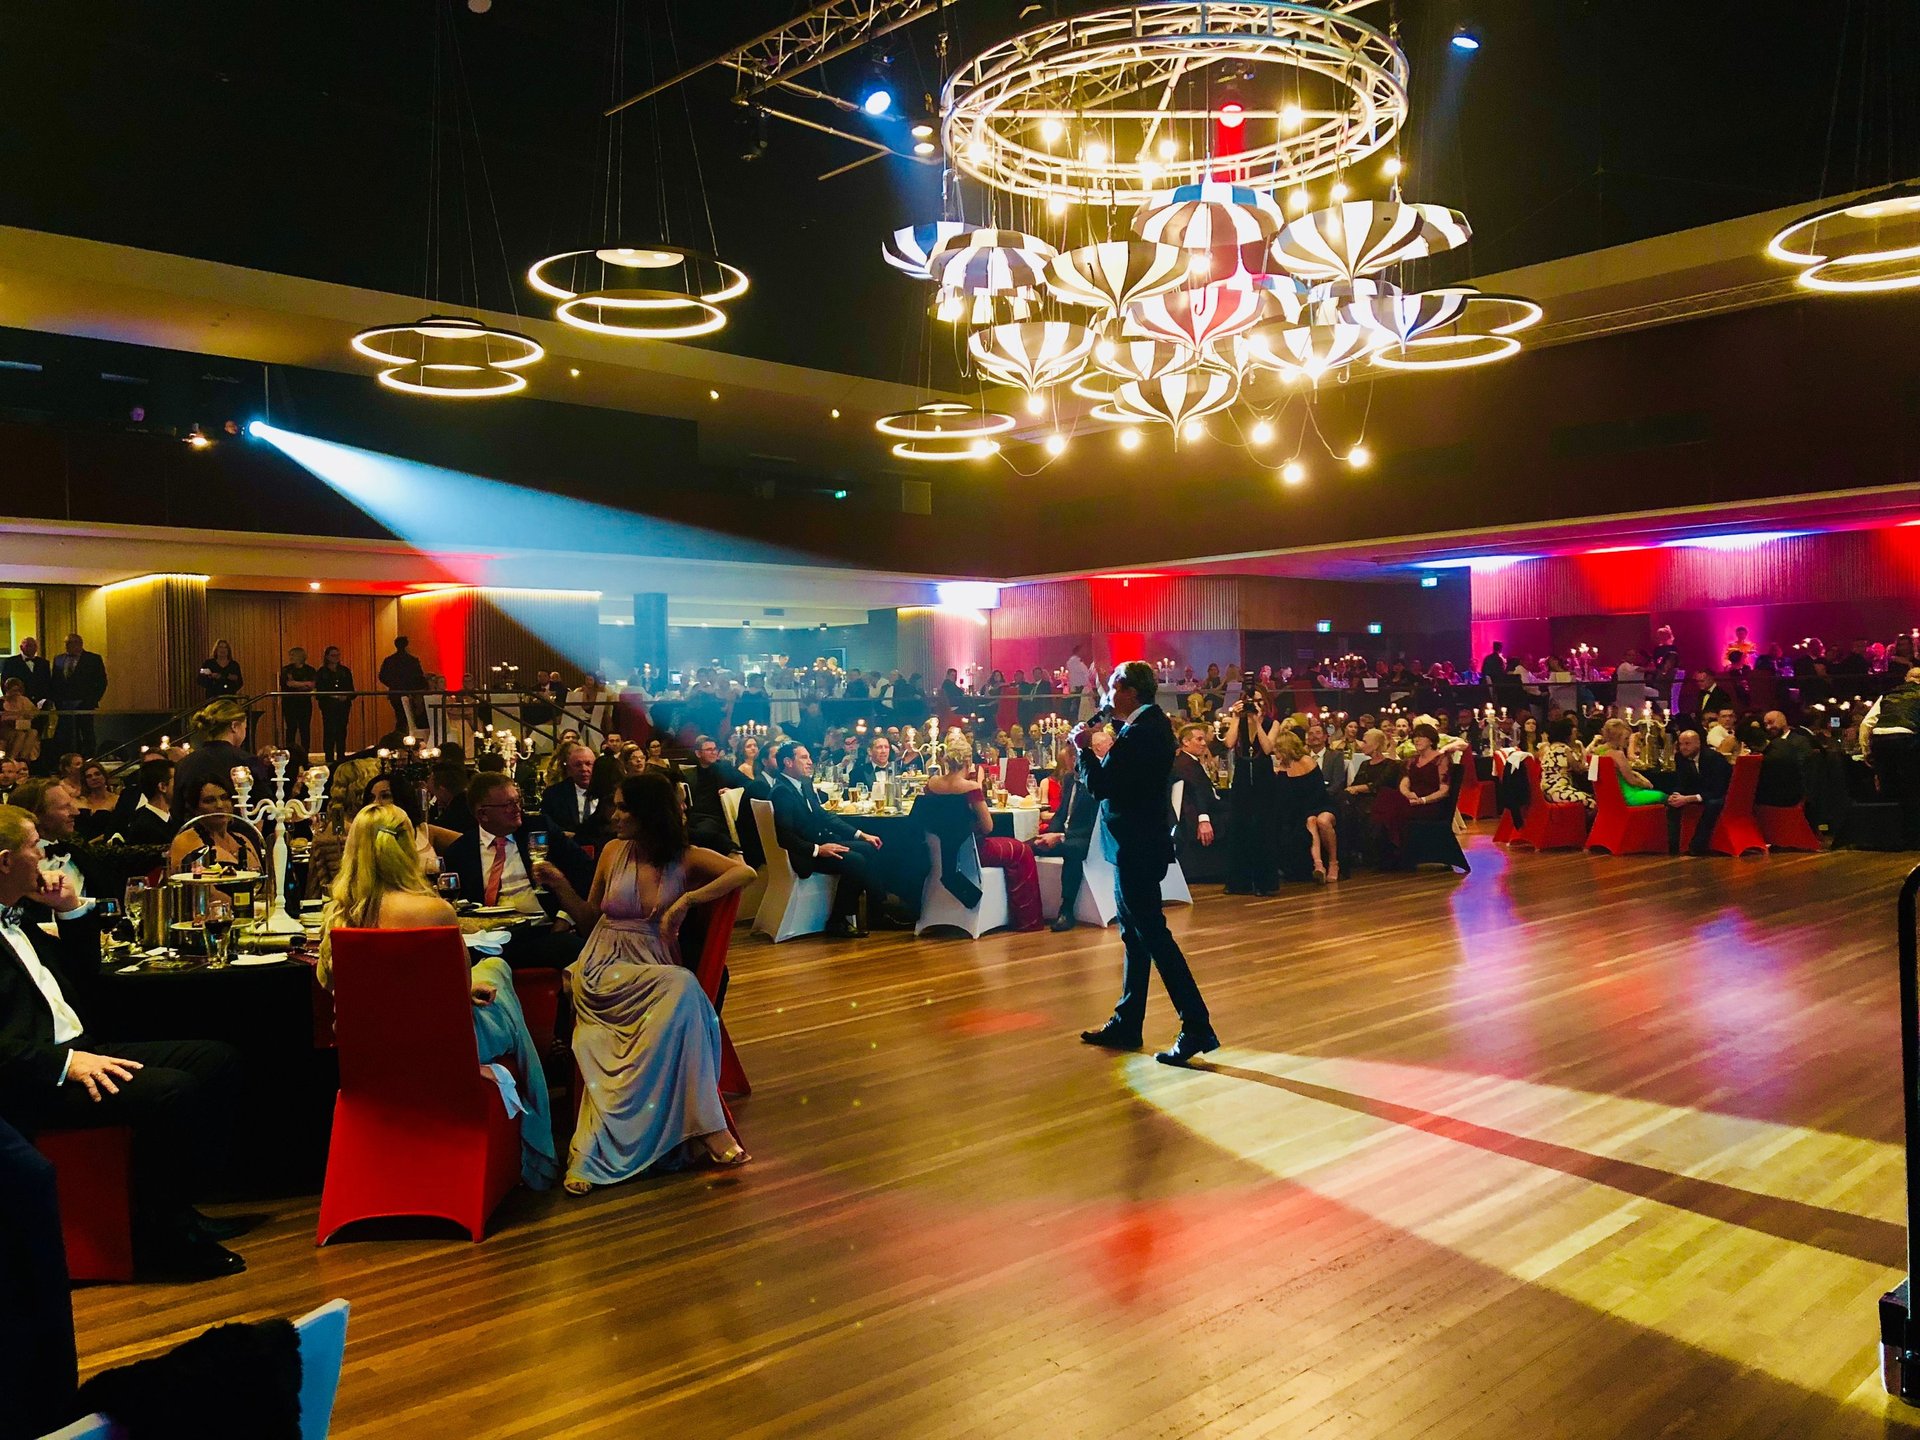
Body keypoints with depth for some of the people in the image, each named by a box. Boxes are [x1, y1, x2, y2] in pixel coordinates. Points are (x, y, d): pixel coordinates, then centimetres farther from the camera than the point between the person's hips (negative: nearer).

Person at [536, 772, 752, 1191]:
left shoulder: (686, 859, 5)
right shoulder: (613, 852, 12)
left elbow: (745, 873, -12)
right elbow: (590, 918, 20)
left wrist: (686, 899, -19)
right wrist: (560, 885, 4)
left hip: (655, 966, 1)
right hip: (604, 968, -1)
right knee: (682, 987, -32)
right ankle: (703, 1128, -31)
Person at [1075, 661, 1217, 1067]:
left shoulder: (1138, 733, -21)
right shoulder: (1156, 724, 10)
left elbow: (1099, 786, -22)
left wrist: (1084, 748, -9)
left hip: (1136, 849, -11)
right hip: (1140, 844, 11)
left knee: (1153, 935, -6)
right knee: (1136, 937, 16)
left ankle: (1197, 1027, -5)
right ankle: (1126, 1025, 26)